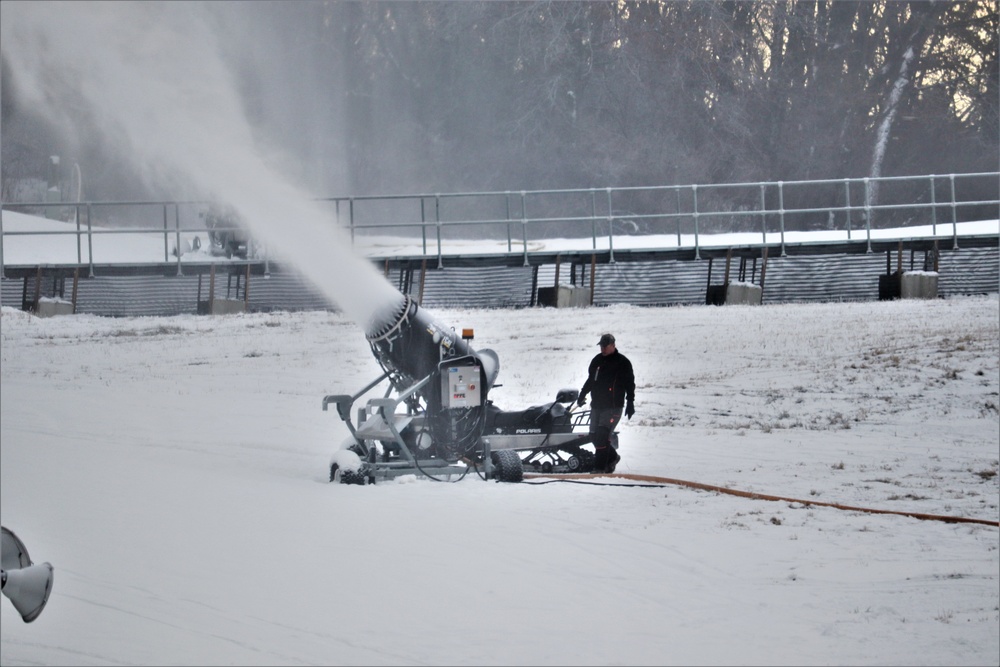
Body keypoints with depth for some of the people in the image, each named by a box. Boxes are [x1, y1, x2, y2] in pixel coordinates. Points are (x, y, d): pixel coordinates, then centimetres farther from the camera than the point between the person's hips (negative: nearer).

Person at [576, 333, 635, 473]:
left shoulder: (622, 362, -2)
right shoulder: (597, 361, 14)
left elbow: (630, 384, -3)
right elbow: (590, 381, 26)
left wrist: (630, 403, -8)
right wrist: (582, 395, 22)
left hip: (613, 406, -6)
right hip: (596, 405, 6)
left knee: (602, 435, -17)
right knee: (595, 436, 4)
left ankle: (600, 467, -17)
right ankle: (612, 457, 27)